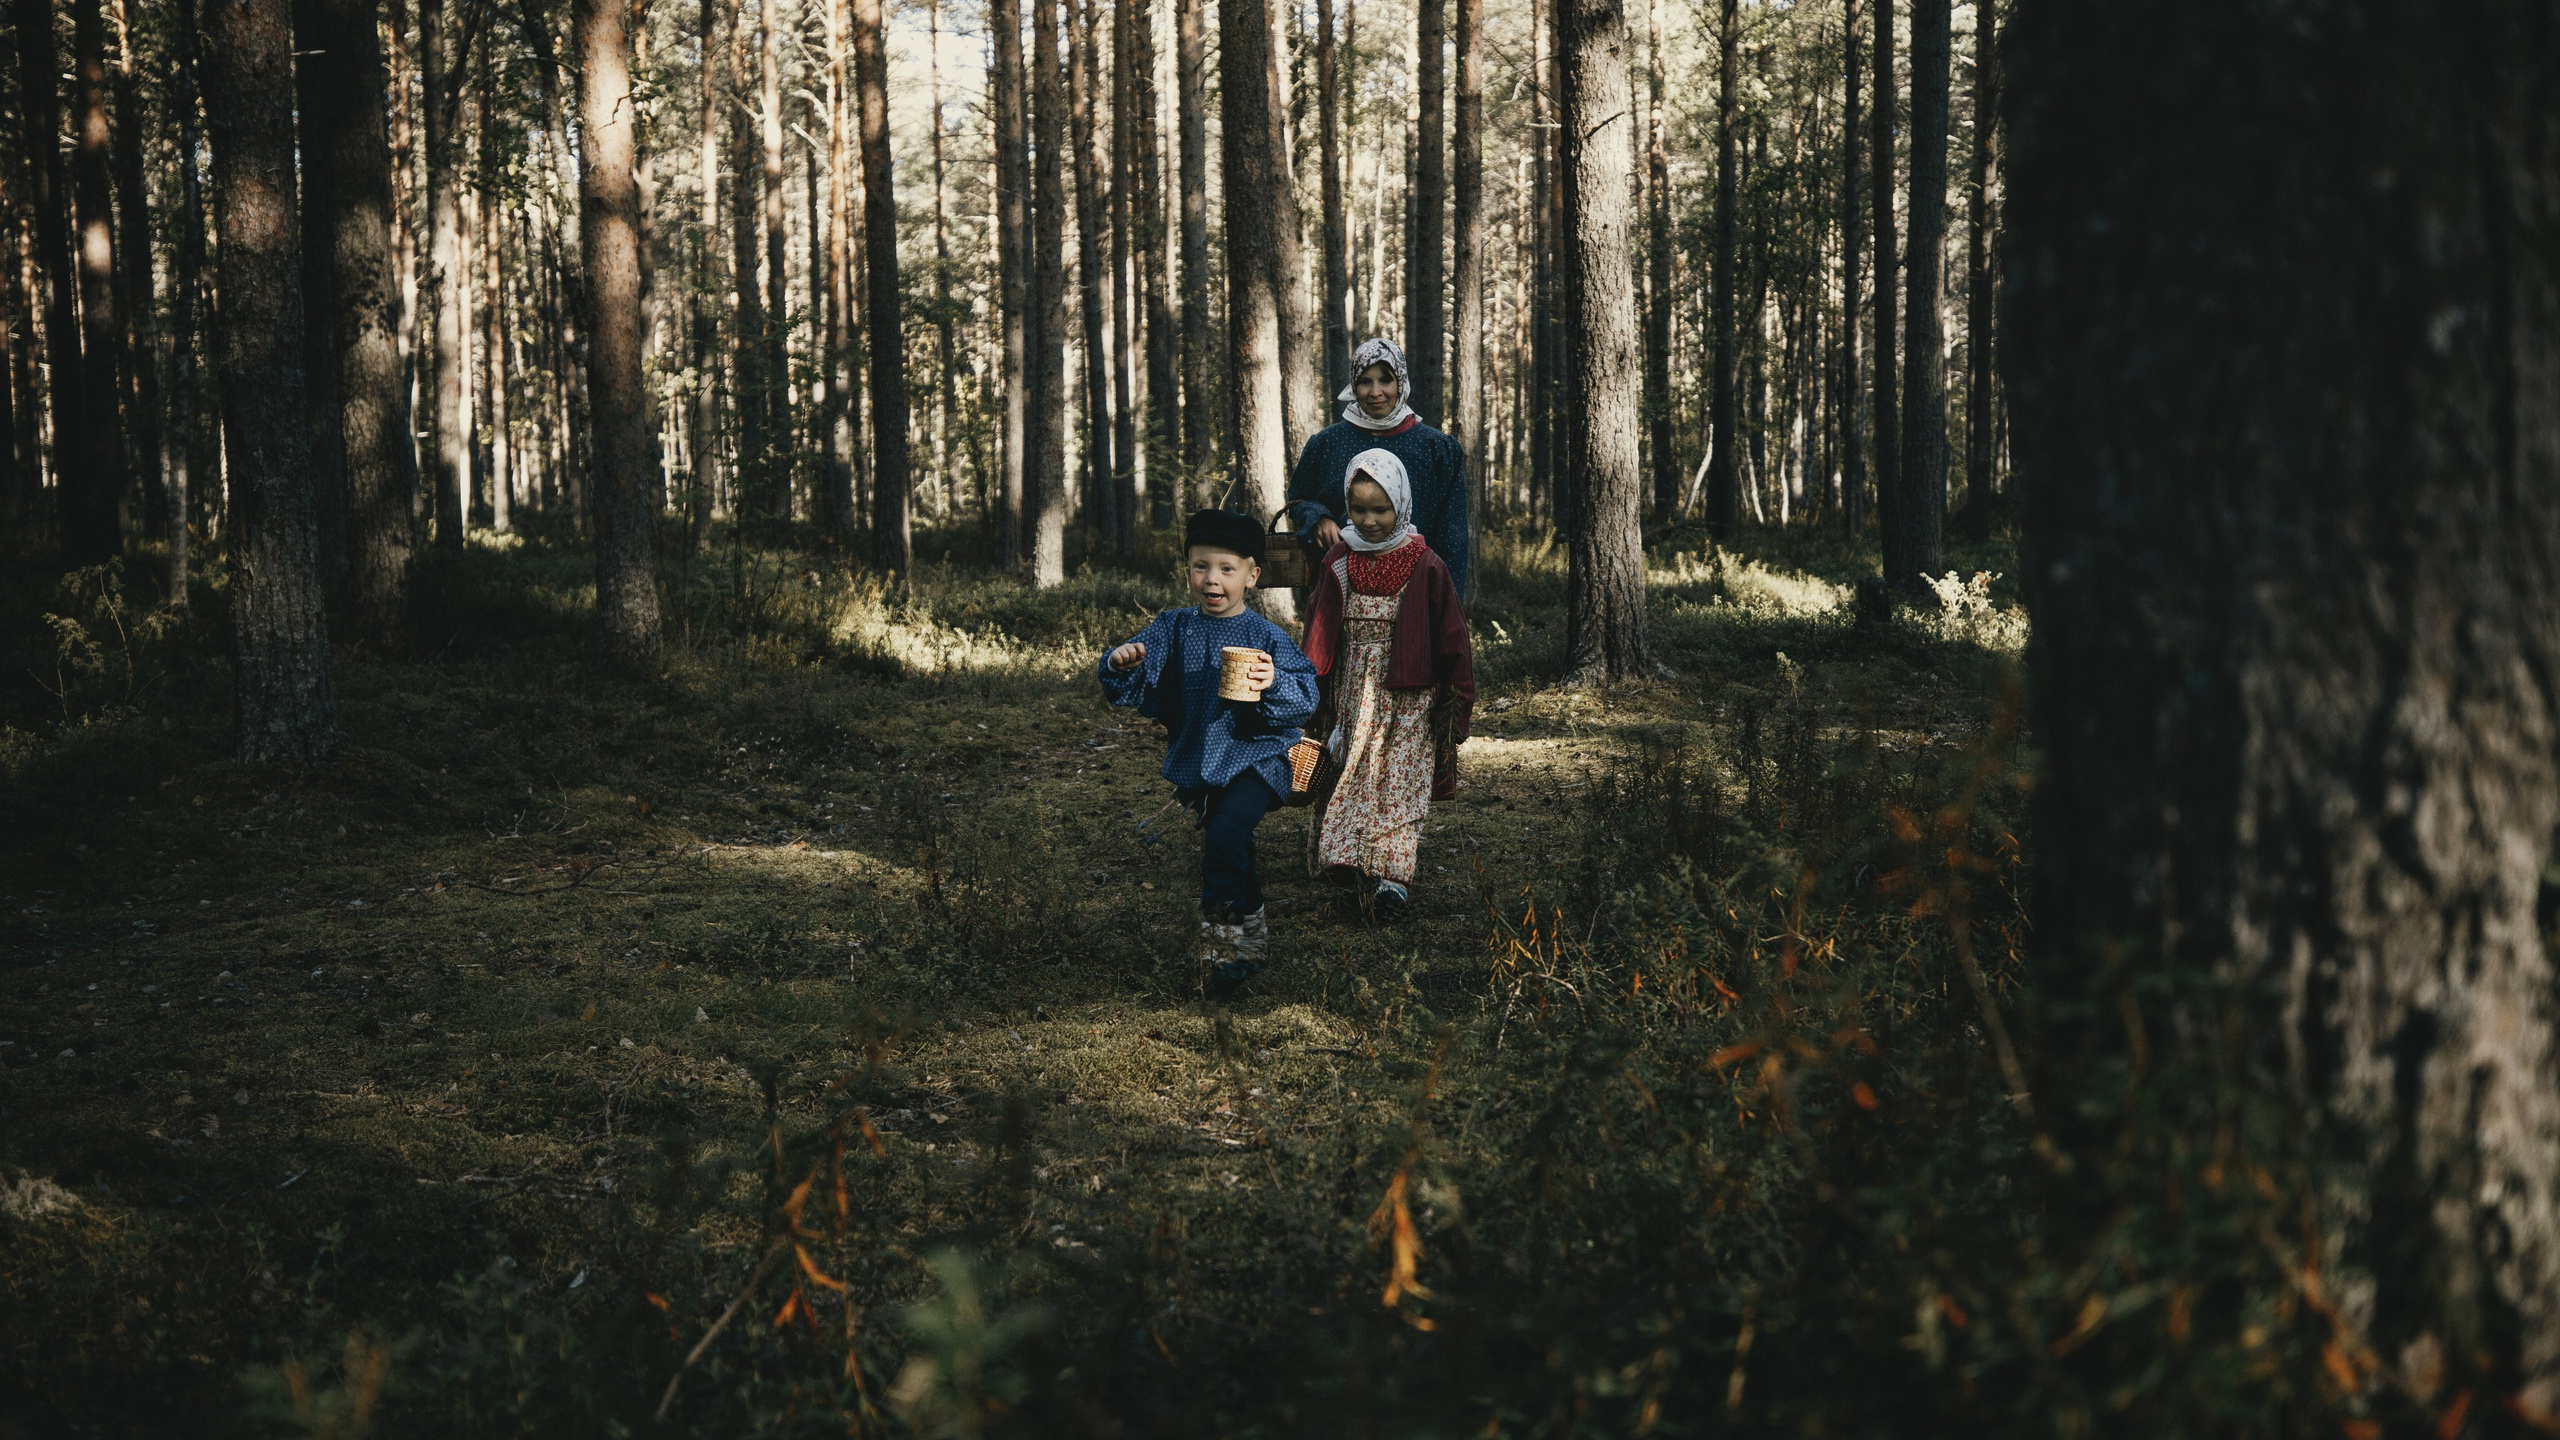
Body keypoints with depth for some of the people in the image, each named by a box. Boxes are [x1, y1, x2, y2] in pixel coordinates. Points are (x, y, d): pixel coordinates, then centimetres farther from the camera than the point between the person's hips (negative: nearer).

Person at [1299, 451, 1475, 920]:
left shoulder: (1425, 566, -5)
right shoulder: (1339, 562, 5)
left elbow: (1450, 636, -1)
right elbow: (1319, 635, 12)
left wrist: (1456, 700, 0)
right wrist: (1312, 693, 12)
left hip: (1407, 699, -3)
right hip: (1352, 696, 3)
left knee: (1400, 783, -9)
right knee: (1350, 779, 0)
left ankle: (1393, 875, -14)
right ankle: (1346, 859, 3)